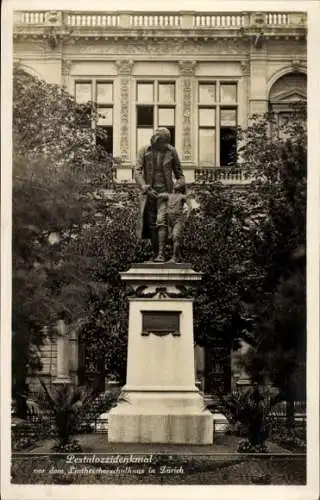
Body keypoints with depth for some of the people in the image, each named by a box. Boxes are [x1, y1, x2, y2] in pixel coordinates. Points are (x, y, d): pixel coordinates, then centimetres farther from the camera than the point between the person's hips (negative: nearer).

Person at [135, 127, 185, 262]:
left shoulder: (171, 151, -3)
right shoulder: (144, 151, -4)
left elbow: (178, 171, 9)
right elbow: (137, 172, -10)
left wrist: (181, 184, -8)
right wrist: (146, 189, -23)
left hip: (165, 192, -1)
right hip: (149, 192, 1)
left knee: (161, 222, -15)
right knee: (151, 224, 1)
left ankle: (161, 254, -18)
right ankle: (154, 253, 11)